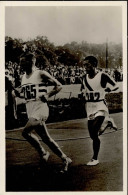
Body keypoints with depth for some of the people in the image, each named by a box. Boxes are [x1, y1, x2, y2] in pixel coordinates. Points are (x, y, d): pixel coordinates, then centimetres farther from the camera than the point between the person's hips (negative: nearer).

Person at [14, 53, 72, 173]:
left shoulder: (41, 74, -7)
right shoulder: (23, 77, 15)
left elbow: (59, 86, -4)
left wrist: (48, 95, -16)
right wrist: (18, 93, 4)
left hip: (40, 108, -8)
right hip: (30, 109, 8)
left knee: (25, 132, -22)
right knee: (45, 138, 8)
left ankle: (43, 153, -1)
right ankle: (65, 159, 19)